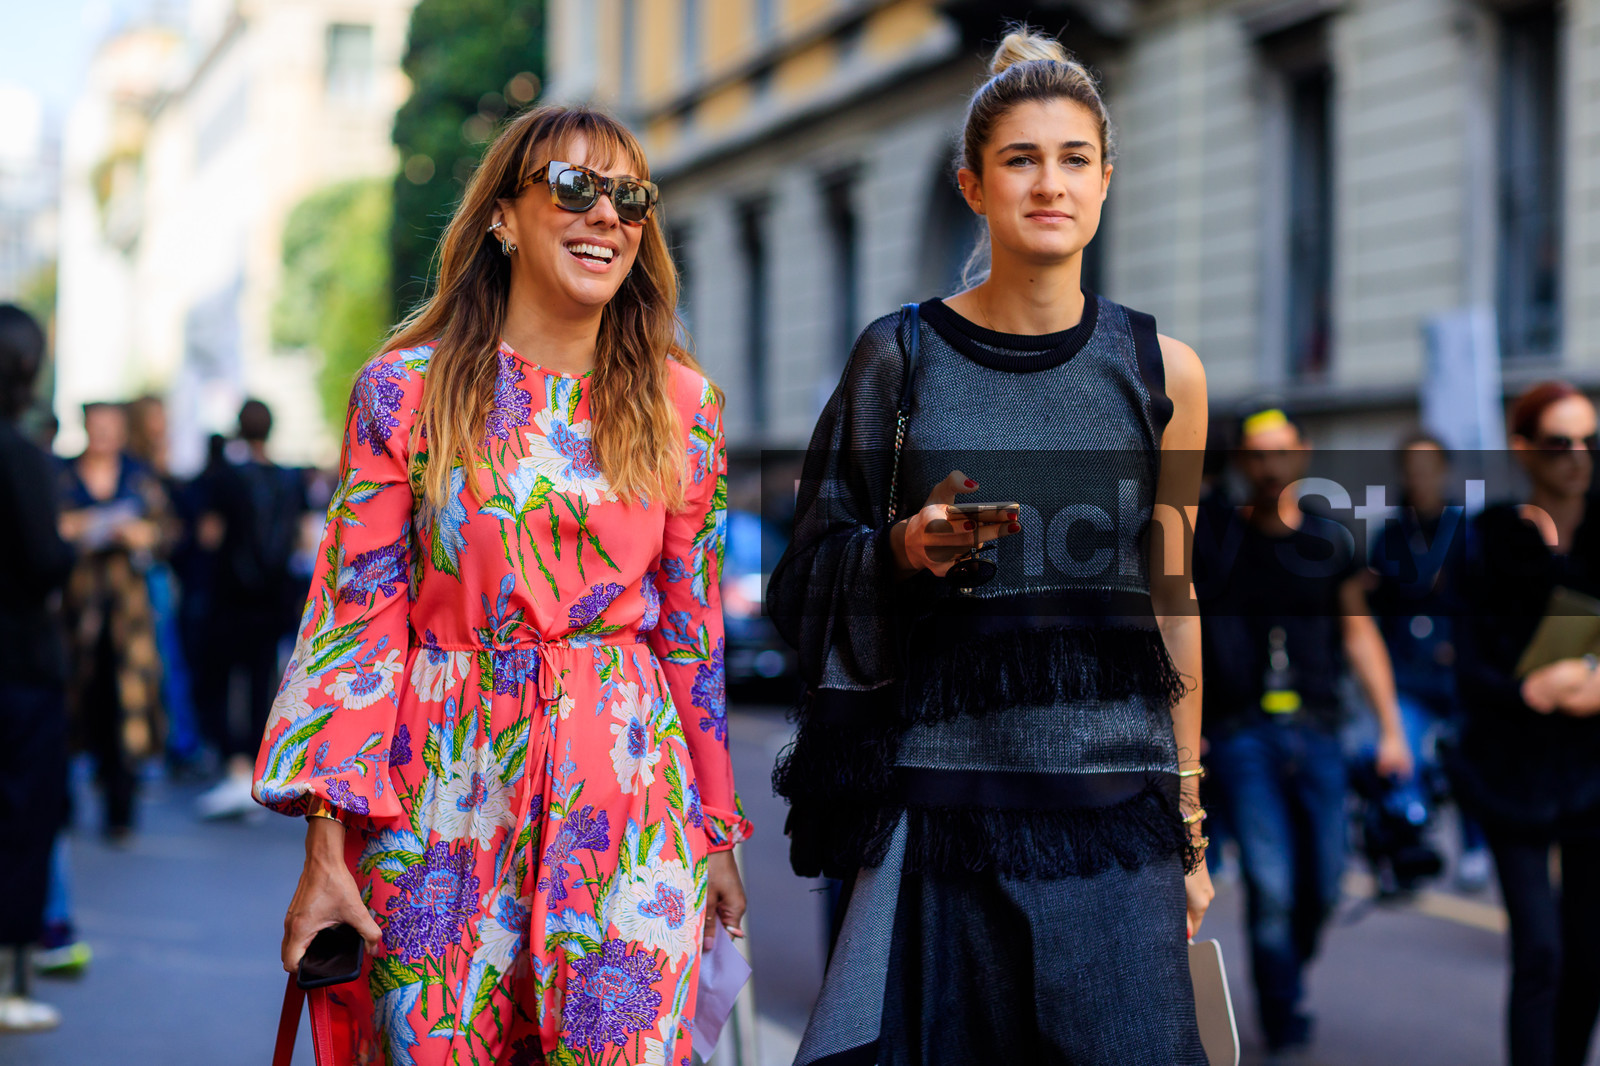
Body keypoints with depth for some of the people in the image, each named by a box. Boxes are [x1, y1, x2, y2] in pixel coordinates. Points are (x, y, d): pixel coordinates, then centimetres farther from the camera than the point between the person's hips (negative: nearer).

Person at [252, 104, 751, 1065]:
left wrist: (717, 835, 13)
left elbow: (692, 628, 11)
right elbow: (357, 617, -2)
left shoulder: (680, 406, 6)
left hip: (625, 800, 1)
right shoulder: (407, 390, 0)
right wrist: (327, 847, -7)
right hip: (442, 799, -1)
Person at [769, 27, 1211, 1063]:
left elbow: (1172, 601, 11)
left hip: (1114, 793, 1)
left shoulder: (1161, 371, 5)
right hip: (942, 787, 0)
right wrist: (903, 548, -14)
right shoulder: (901, 355, 3)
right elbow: (812, 570, 8)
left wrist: (1189, 820, 11)